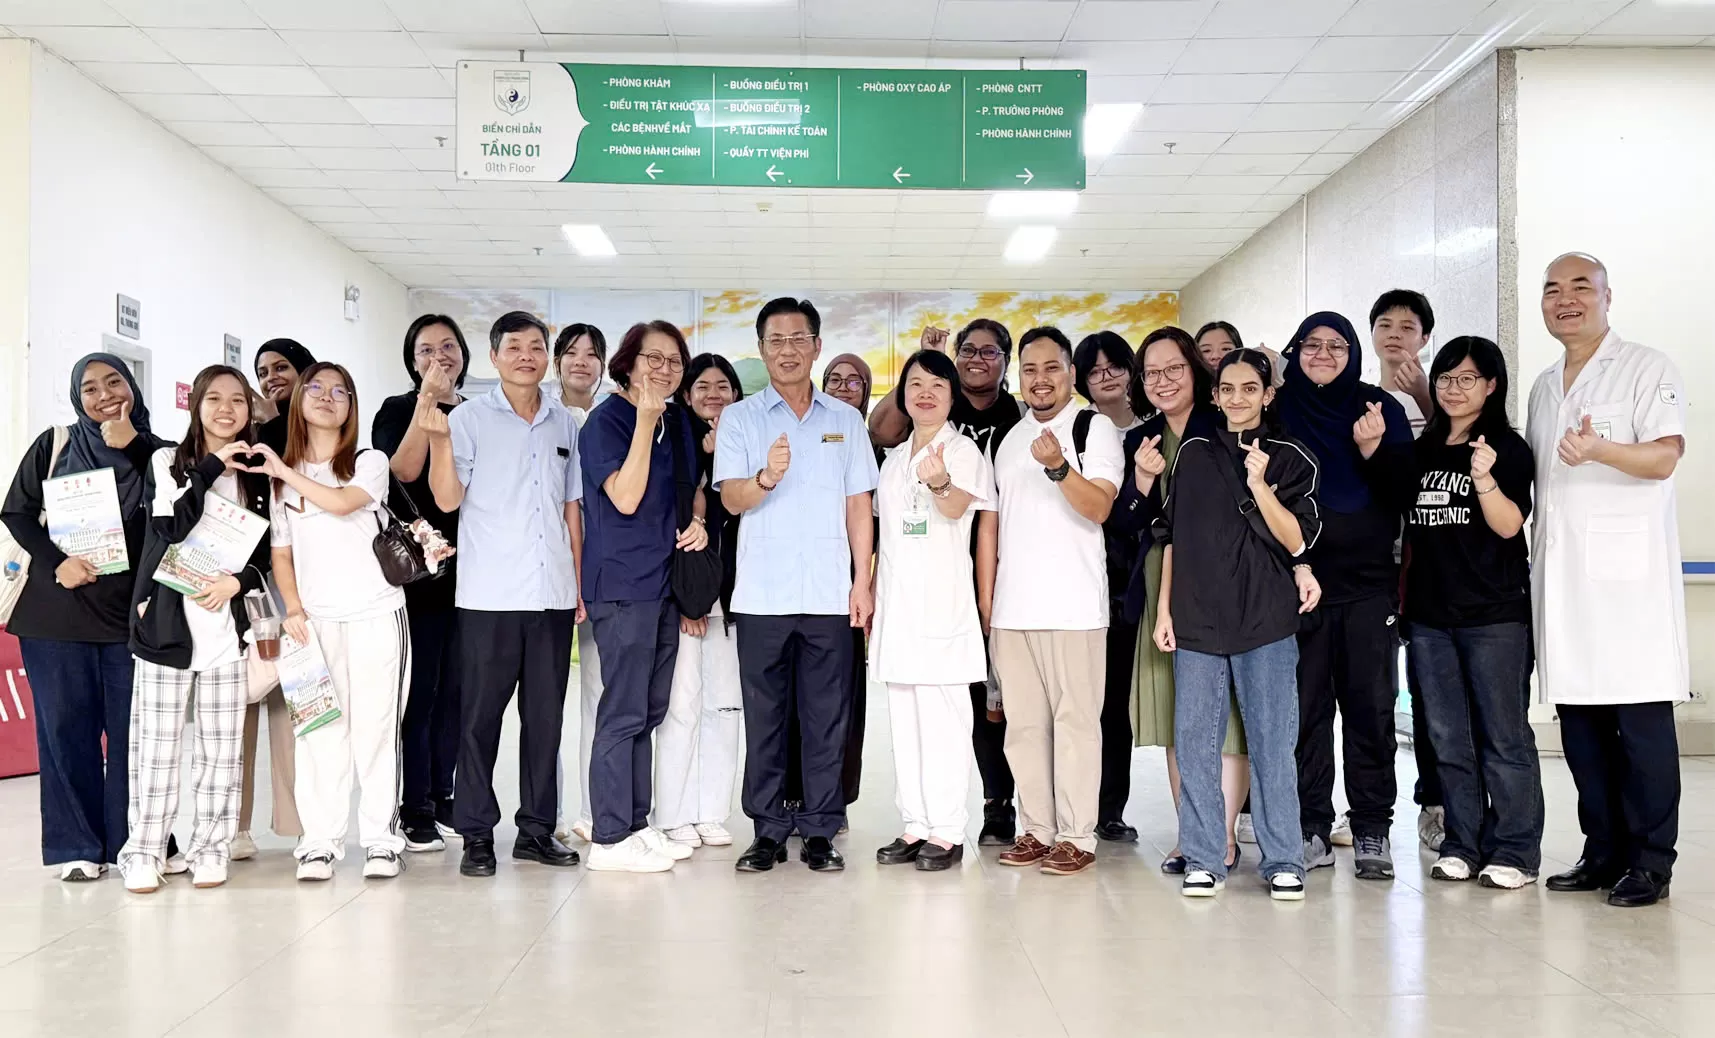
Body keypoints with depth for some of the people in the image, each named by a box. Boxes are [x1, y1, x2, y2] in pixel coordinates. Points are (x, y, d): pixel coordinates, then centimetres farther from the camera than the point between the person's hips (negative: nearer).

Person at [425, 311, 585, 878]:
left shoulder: (565, 422, 12)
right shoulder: (469, 417, 2)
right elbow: (448, 499, -4)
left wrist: (580, 585, 11)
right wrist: (439, 439, -18)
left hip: (553, 595, 4)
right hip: (489, 596, -3)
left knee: (545, 714, 8)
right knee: (481, 715, 1)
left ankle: (537, 829, 17)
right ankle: (476, 834, 10)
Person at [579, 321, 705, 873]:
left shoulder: (677, 422, 13)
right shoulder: (606, 420, -9)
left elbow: (694, 488, 24)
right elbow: (626, 497, -19)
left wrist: (697, 521, 3)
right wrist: (645, 422, -20)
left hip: (664, 582, 8)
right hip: (622, 584, -8)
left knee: (649, 711, 12)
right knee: (624, 712, -6)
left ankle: (637, 824, 22)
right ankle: (609, 839, 2)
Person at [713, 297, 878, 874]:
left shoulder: (846, 421, 11)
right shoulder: (740, 418, 6)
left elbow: (858, 506, 10)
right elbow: (732, 498, -6)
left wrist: (863, 581, 2)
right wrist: (766, 477, -28)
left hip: (830, 594, 1)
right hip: (761, 595, -1)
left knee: (826, 718, 3)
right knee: (764, 716, 5)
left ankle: (820, 831, 12)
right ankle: (768, 831, 15)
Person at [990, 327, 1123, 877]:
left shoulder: (1094, 428, 0)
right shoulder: (1010, 439, 19)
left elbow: (1098, 507, -12)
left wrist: (1058, 466, -28)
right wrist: (985, 598, 16)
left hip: (1073, 604, -6)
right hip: (1011, 605, 6)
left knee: (1075, 720, -3)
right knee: (1023, 723, 8)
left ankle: (1076, 836, 4)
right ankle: (1036, 830, 17)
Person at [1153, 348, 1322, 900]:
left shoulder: (1289, 458, 4)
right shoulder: (1193, 454, 13)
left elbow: (1295, 541, -4)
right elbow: (1173, 537, 13)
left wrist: (1259, 483, -16)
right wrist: (1165, 609, 8)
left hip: (1265, 620, -2)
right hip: (1196, 618, 3)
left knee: (1271, 742, 0)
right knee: (1194, 742, 2)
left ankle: (1283, 861, 10)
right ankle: (1204, 860, 11)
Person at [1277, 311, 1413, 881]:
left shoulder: (1381, 408, 6)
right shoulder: (1278, 409, 6)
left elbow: (1405, 491, 0)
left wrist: (1375, 450, -17)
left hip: (1369, 582, 0)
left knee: (1371, 706, 1)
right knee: (1304, 707, 3)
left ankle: (1373, 830, 10)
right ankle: (1312, 828, 11)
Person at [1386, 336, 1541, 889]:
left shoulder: (1508, 448, -3)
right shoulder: (1422, 451, 11)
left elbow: (1509, 525, -11)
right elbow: (1406, 527, 18)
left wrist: (1483, 477, -27)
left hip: (1494, 615, -5)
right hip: (1429, 614, 5)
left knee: (1503, 735, -1)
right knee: (1449, 739, 10)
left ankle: (1514, 850, 7)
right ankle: (1461, 844, 18)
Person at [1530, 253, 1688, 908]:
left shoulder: (1648, 368, 1)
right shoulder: (1544, 387, 20)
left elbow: (1664, 457, -11)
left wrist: (1598, 449, -28)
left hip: (1628, 568, -6)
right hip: (1560, 571, 6)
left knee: (1642, 720, -5)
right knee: (1578, 719, 7)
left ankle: (1650, 861, 2)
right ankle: (1603, 852, 16)